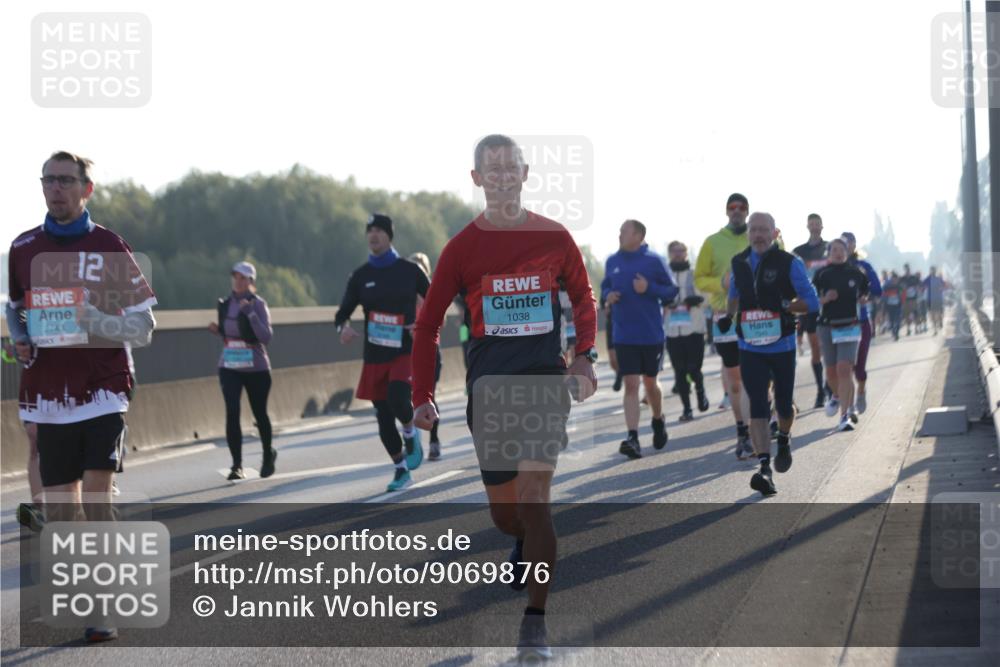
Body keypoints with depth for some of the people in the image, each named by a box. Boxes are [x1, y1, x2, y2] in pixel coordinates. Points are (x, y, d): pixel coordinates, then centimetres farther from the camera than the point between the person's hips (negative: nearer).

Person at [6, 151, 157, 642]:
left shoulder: (110, 248, -1)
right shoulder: (23, 248, 9)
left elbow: (143, 327, 0)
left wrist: (95, 322, -19)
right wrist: (19, 339, 5)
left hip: (102, 390, -3)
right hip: (47, 394, 3)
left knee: (96, 497, -14)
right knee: (59, 510, 6)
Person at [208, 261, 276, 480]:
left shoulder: (258, 304, -9)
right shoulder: (225, 304, 5)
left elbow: (266, 336, -18)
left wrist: (250, 313, -28)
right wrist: (217, 329, -1)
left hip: (256, 368, -3)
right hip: (229, 367, 3)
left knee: (259, 413, 12)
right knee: (232, 412, -13)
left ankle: (268, 455, 37)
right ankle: (237, 465, -11)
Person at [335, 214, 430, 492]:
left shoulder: (410, 271, 0)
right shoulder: (361, 276, 5)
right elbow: (342, 312, 6)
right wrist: (343, 327, -17)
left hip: (406, 351, -3)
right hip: (375, 356, 3)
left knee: (398, 397, -29)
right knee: (383, 417, 6)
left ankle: (411, 435, 3)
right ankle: (401, 471, 21)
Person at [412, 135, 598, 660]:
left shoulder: (554, 238, 1)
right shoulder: (463, 246, 0)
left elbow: (583, 298, 15)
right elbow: (428, 324, 5)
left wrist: (584, 356, -1)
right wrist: (422, 395, -2)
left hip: (546, 382, -1)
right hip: (489, 385, 1)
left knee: (533, 498, -16)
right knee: (504, 514, 7)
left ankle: (535, 621, -11)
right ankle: (525, 545, 45)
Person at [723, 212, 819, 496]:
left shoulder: (789, 263, -7)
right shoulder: (739, 263, 5)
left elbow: (812, 302, -8)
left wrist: (784, 306, -23)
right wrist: (728, 316, 9)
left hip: (782, 347, -1)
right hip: (750, 348, 1)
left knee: (783, 405, 12)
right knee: (757, 408, -12)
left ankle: (784, 441, 45)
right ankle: (764, 468, -19)